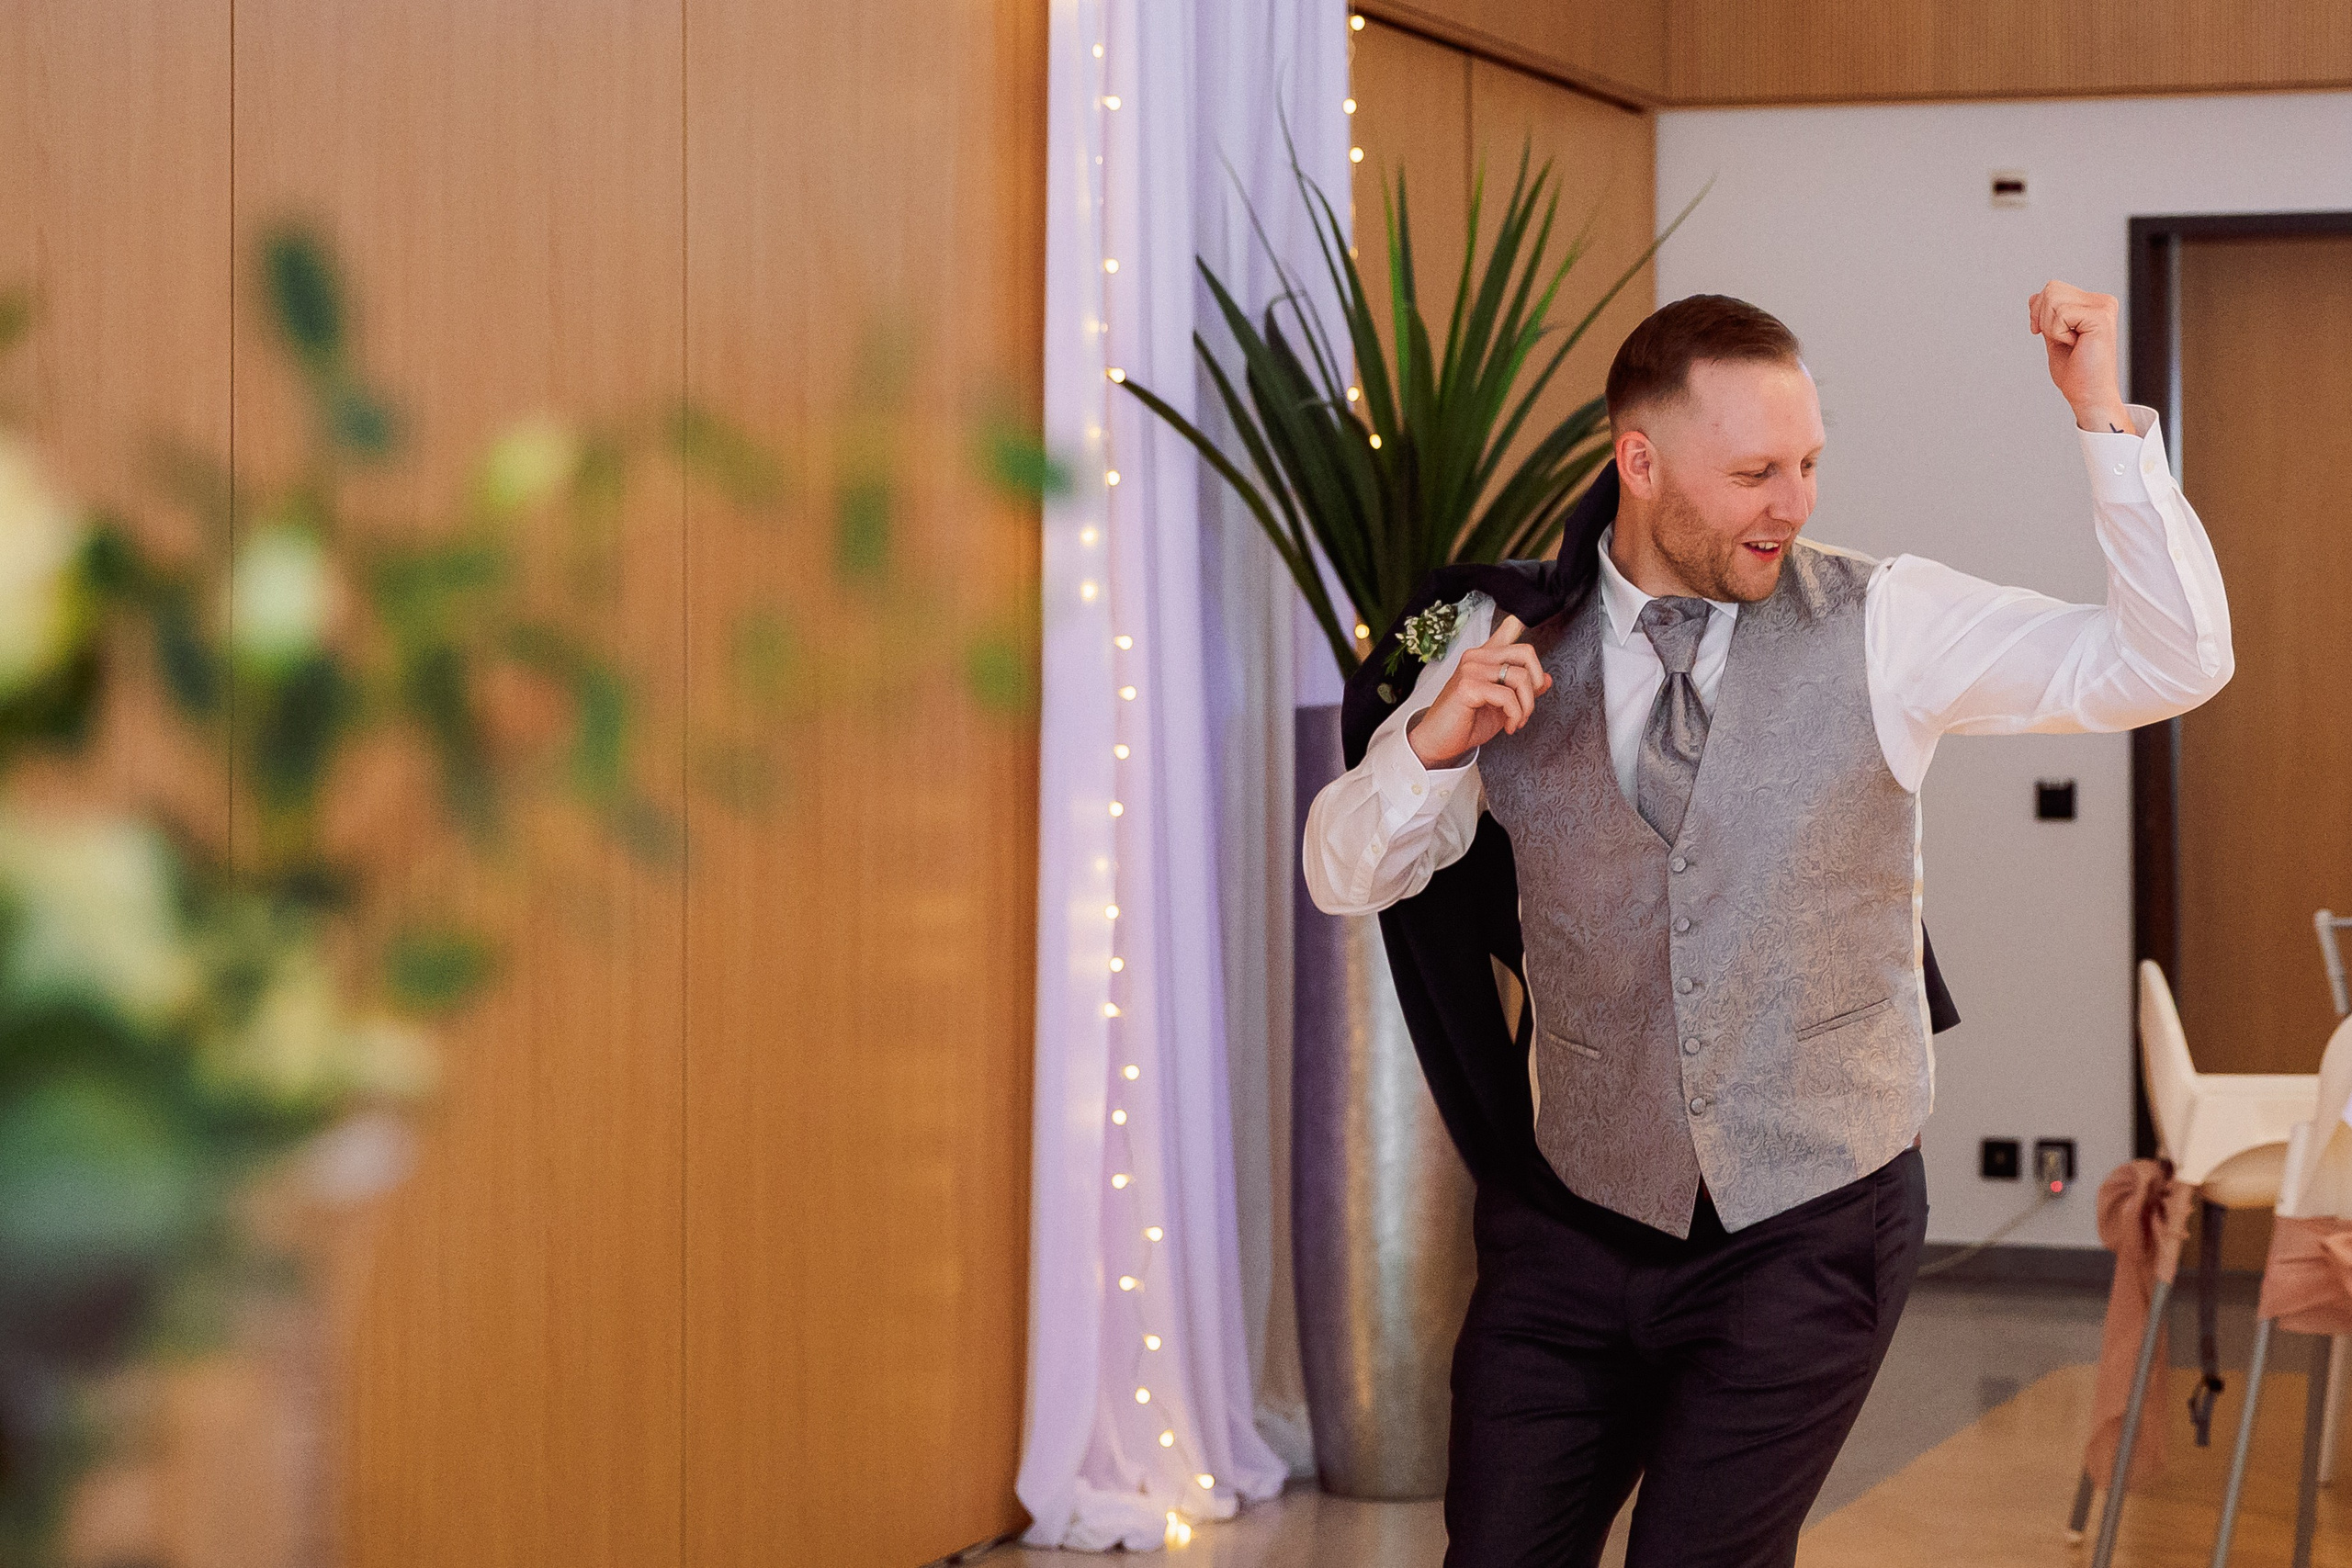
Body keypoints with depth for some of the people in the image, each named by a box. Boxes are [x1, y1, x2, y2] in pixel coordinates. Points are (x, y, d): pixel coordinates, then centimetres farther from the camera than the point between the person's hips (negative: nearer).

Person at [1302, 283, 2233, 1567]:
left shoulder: (1882, 627, -5)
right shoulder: (1510, 642, 1)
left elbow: (2172, 664, -11)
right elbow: (1345, 874, 3)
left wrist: (2103, 414, -19)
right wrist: (1430, 742, -17)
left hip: (1807, 1234, -2)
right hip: (1574, 1224, 2)